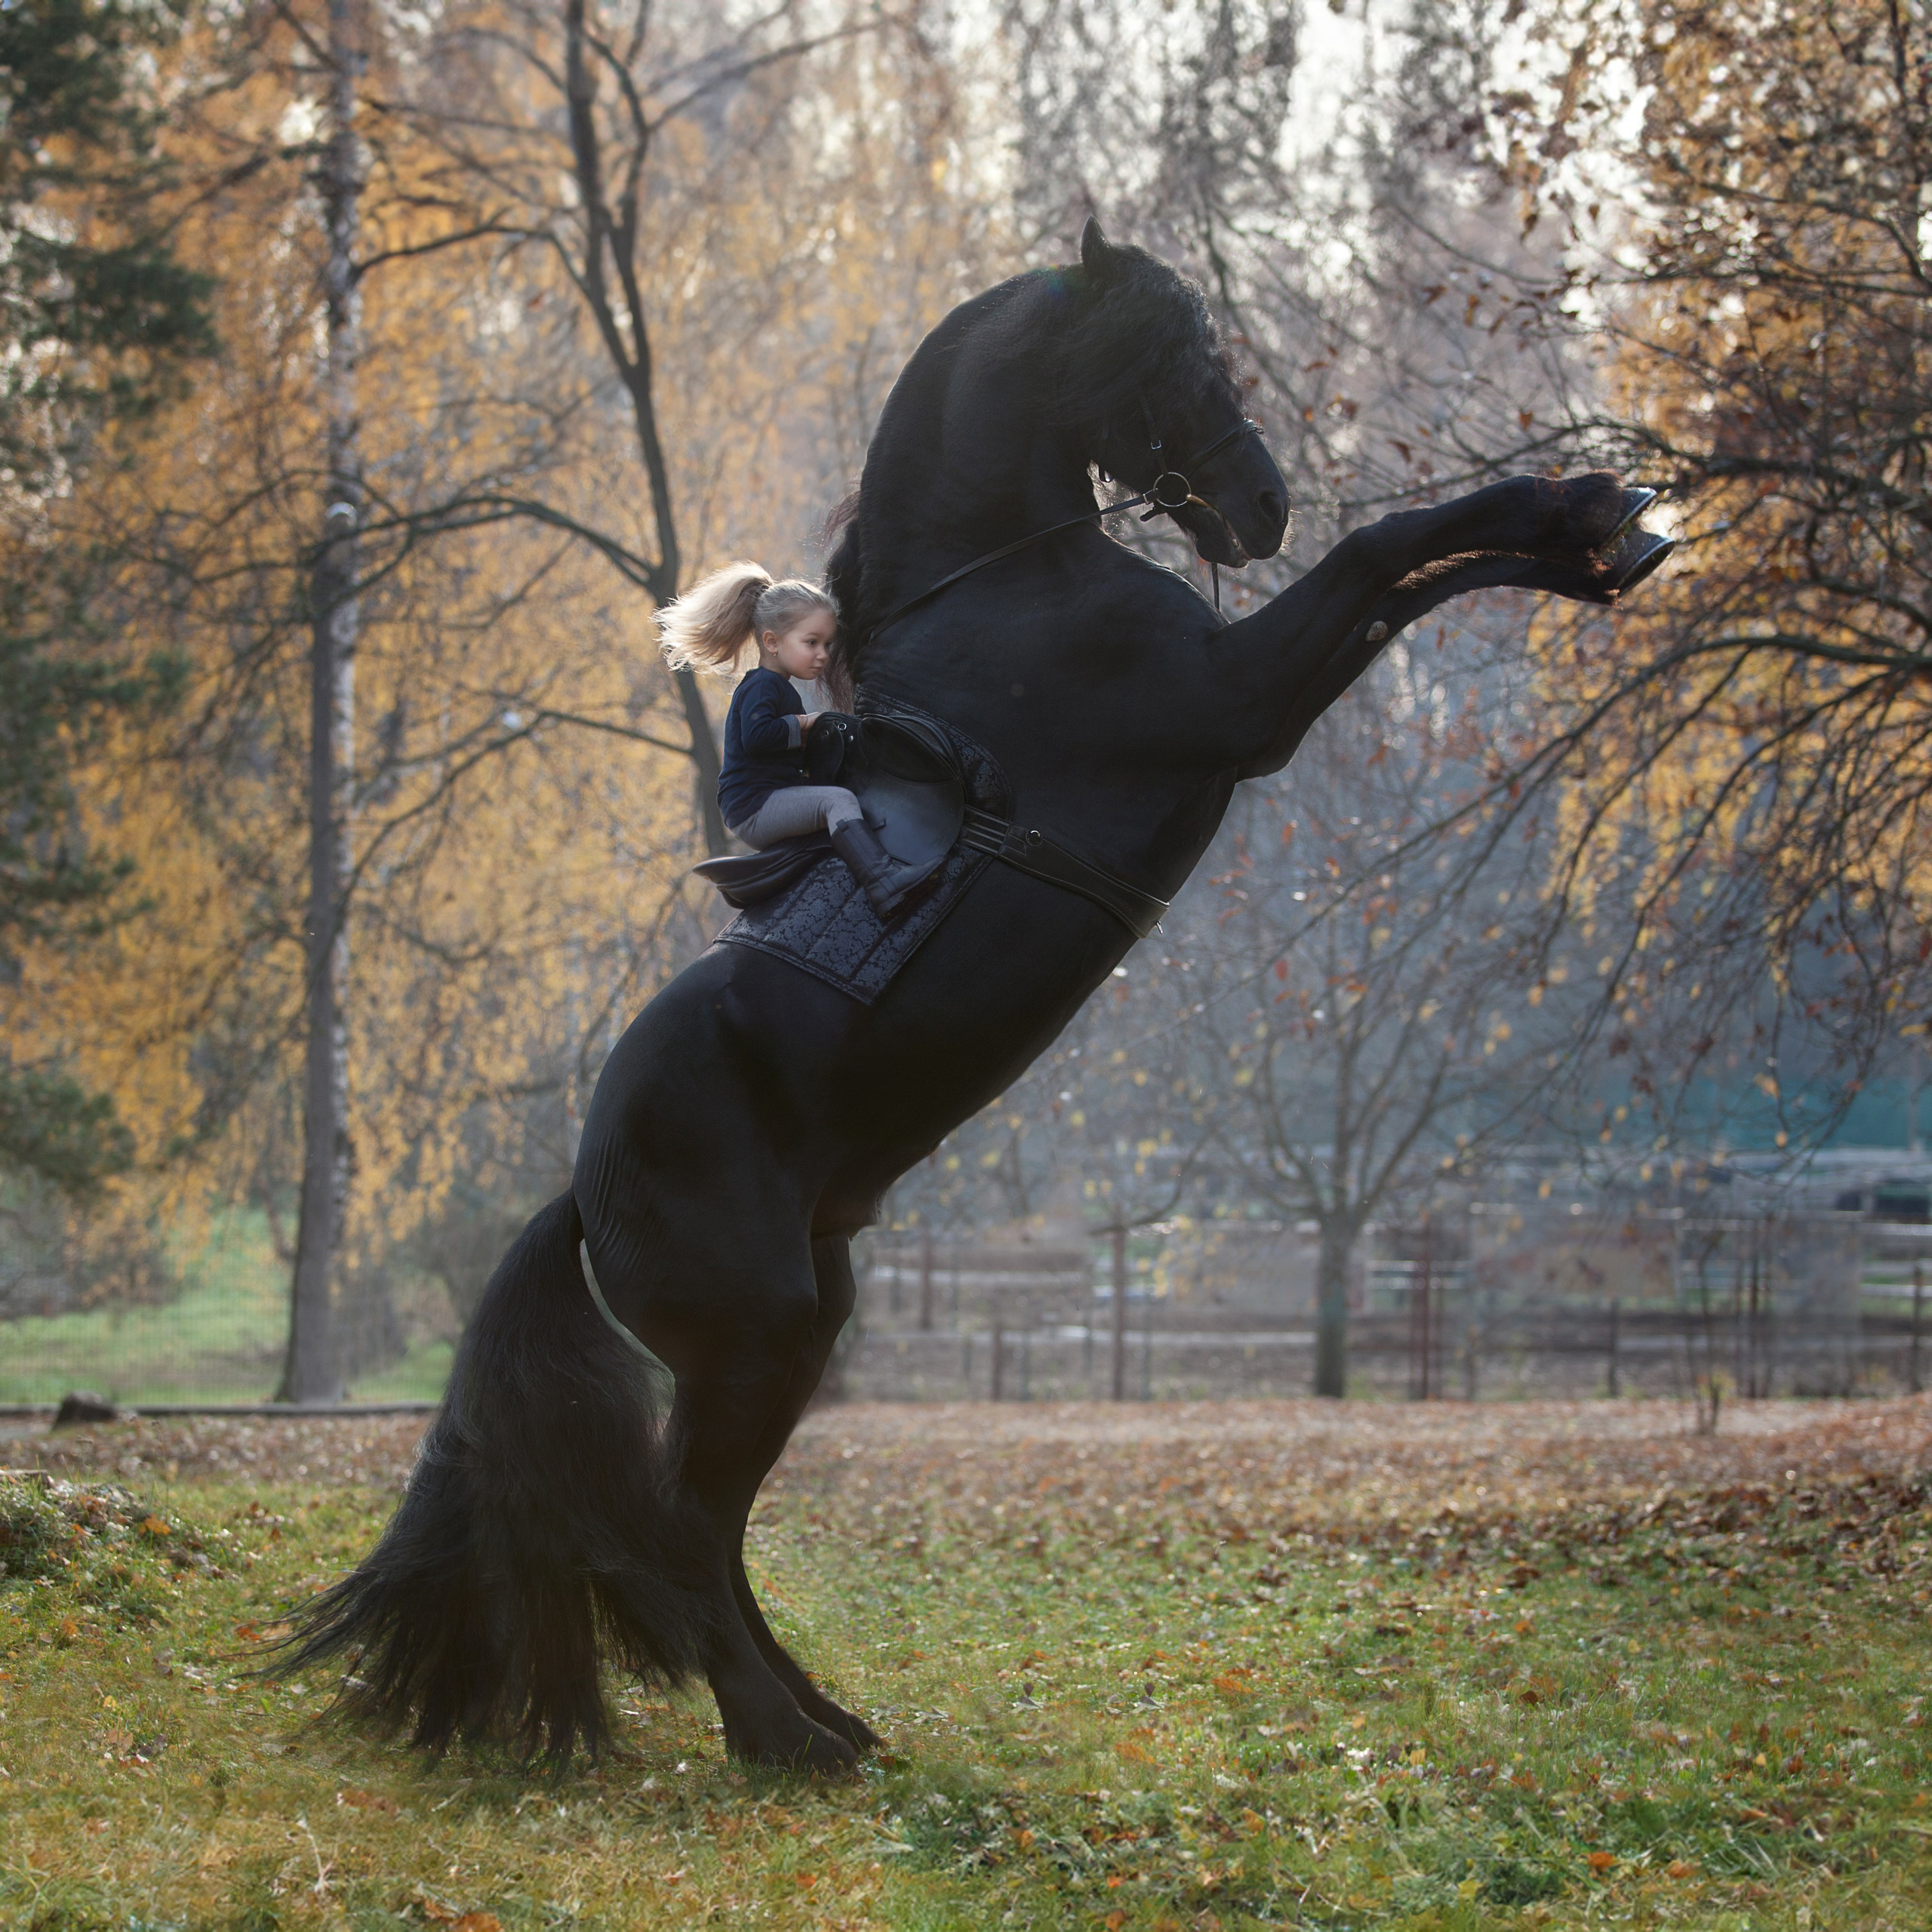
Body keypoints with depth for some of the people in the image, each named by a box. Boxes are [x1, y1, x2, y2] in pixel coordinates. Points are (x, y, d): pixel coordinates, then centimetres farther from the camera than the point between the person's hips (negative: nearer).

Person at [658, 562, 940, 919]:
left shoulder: (779, 688, 24)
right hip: (753, 807, -11)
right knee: (837, 800, -28)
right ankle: (884, 883, -48)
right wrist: (802, 725, -16)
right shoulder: (762, 685, -9)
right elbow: (756, 738, -27)